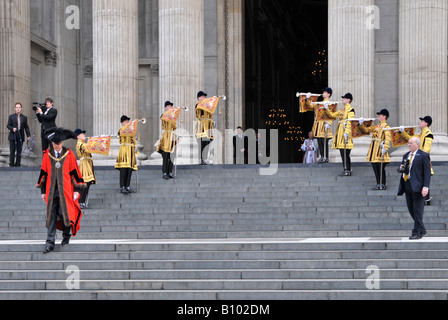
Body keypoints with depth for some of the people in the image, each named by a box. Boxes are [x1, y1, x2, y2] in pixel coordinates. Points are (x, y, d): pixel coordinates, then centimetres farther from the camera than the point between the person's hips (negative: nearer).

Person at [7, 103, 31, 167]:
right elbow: (8, 125, 4)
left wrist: (28, 135, -1)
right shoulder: (11, 117, 6)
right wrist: (12, 128, -17)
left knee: (19, 151, 1)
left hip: (20, 137, 1)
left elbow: (26, 127, 9)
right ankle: (11, 164, 4)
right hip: (13, 136, -1)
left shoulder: (24, 118, 10)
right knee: (12, 151, 0)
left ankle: (17, 164, 6)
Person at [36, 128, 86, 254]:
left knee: (65, 214, -3)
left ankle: (66, 235, 23)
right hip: (51, 190, 1)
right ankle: (50, 243, -1)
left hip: (65, 190, -1)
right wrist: (43, 191, 8)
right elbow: (44, 173, 9)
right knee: (51, 217, -2)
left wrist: (76, 190, -1)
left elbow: (75, 172, 3)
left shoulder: (69, 155, 1)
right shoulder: (47, 155, 4)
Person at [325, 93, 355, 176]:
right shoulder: (343, 110, 19)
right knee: (343, 153, 8)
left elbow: (350, 122, -17)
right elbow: (332, 115, 24)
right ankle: (346, 170, 12)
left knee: (346, 153, -10)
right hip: (340, 133, 9)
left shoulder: (350, 110, -8)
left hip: (345, 134, -9)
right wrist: (327, 109, 9)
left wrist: (346, 132, -25)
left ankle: (348, 170, -8)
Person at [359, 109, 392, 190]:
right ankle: (379, 184, 15)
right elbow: (366, 130, 24)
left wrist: (385, 148, -29)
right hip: (374, 151, 8)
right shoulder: (376, 127, 19)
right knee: (375, 168, 8)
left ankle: (383, 185, 0)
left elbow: (388, 139, -17)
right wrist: (361, 124, 7)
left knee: (381, 168, -6)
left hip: (380, 150, -8)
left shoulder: (386, 127, -7)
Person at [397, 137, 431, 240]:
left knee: (417, 210, -6)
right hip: (407, 186, 7)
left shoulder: (423, 156, -5)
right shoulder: (406, 155, 18)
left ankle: (417, 233, -3)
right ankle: (422, 230, 19)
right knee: (411, 209, 8)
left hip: (417, 187, -7)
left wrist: (426, 187, -18)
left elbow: (427, 172, -9)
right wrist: (402, 169, 2)